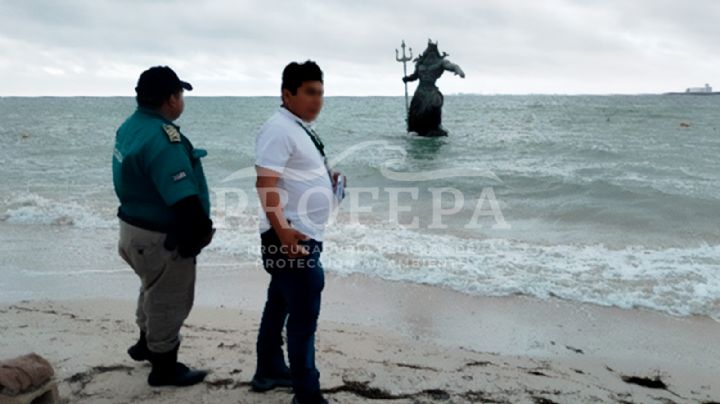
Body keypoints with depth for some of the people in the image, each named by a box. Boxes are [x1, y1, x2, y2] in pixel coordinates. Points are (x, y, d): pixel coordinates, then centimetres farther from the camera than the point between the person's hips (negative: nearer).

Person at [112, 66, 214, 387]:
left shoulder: (130, 126, 3)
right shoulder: (161, 138, -28)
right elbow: (184, 200, -31)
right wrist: (201, 232, -16)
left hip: (135, 225, 10)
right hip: (161, 237, -10)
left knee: (155, 291, 30)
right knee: (169, 301, 9)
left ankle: (146, 344, 50)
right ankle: (164, 368, 27)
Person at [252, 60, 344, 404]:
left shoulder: (300, 129, 15)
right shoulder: (279, 129, -16)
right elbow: (266, 184, -24)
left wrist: (327, 180, 11)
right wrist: (283, 232, -31)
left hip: (305, 236, 10)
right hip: (292, 238, -10)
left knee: (280, 304, 20)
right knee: (304, 315, -6)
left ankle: (269, 371, 35)